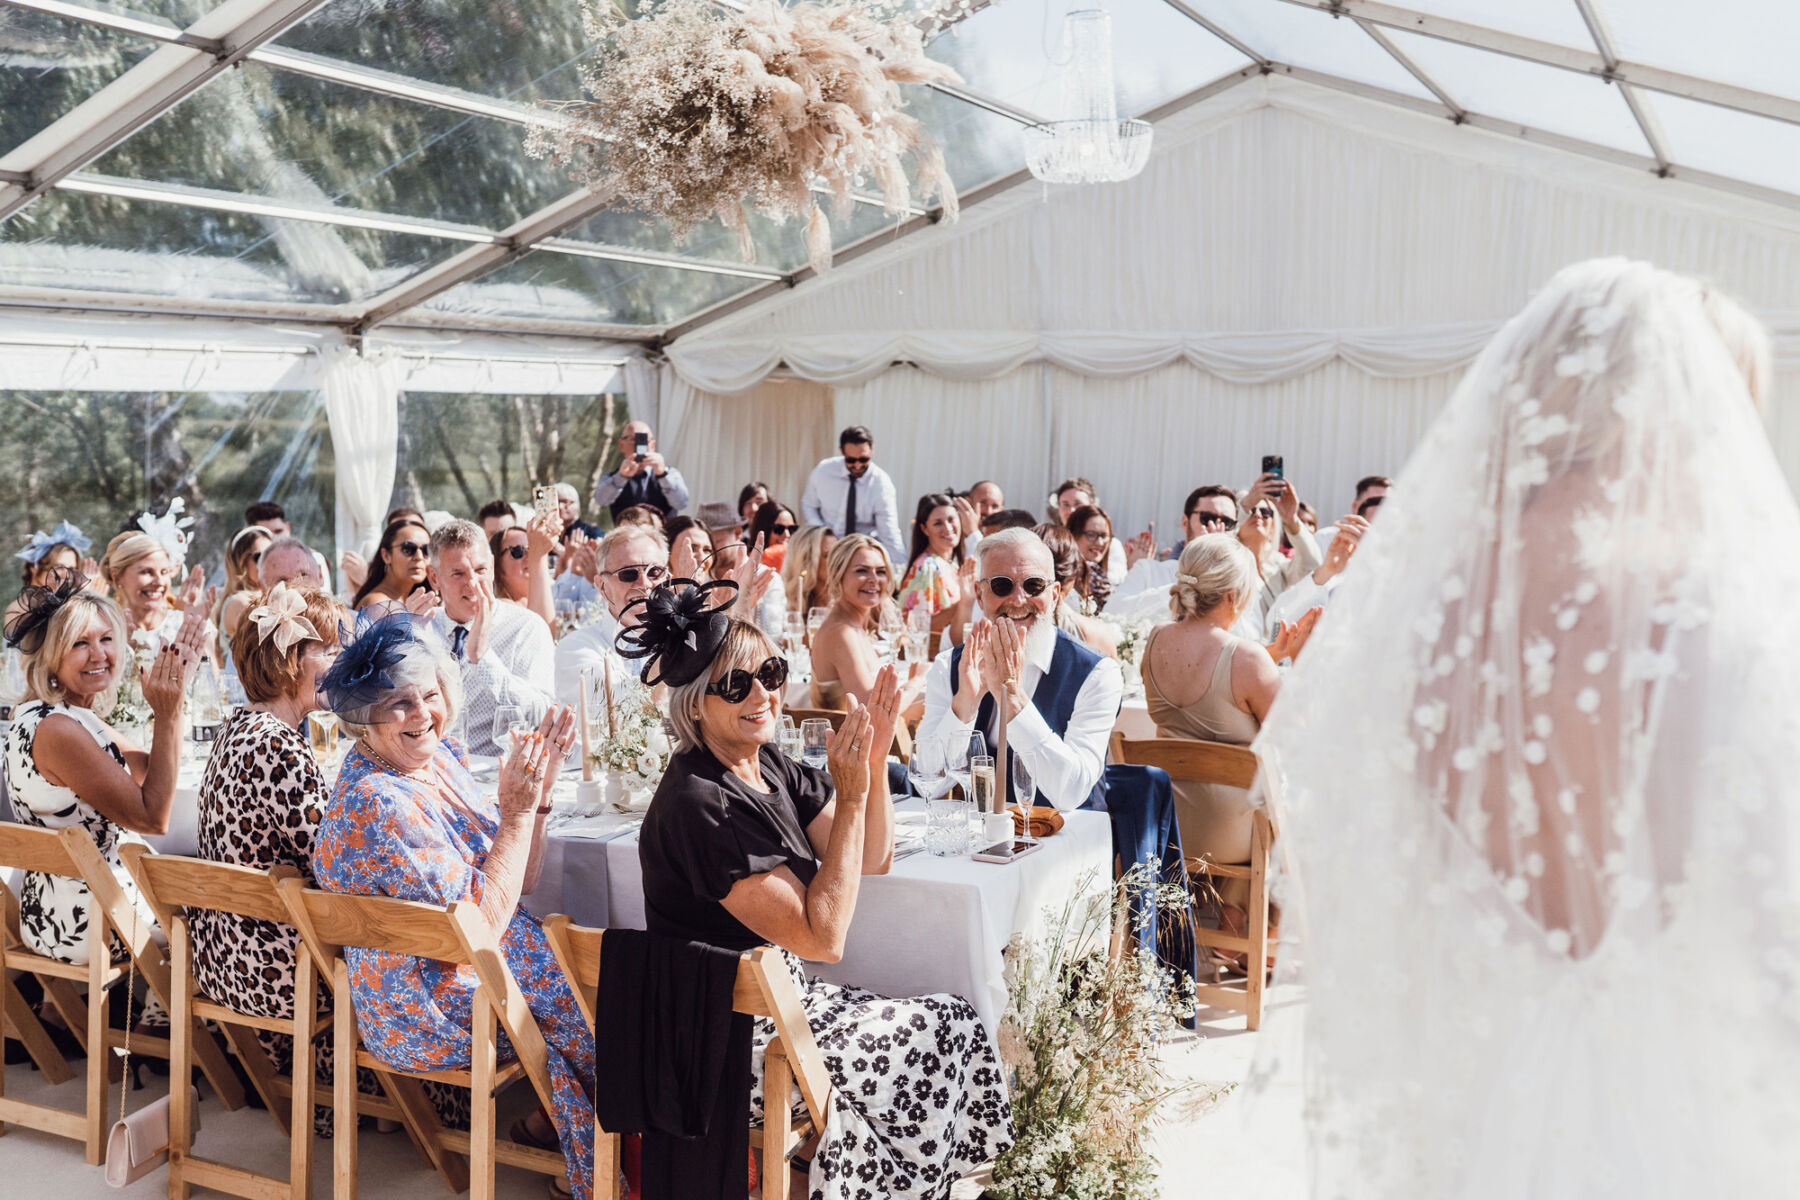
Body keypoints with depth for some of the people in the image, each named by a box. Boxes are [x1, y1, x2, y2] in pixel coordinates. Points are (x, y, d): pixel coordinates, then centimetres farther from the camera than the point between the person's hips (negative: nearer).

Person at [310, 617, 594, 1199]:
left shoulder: (440, 755, 2)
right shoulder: (378, 805, -25)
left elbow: (514, 880, 6)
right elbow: (477, 926, -24)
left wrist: (536, 789, -7)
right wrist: (517, 811, -21)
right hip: (429, 1009, -8)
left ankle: (549, 1121, 13)